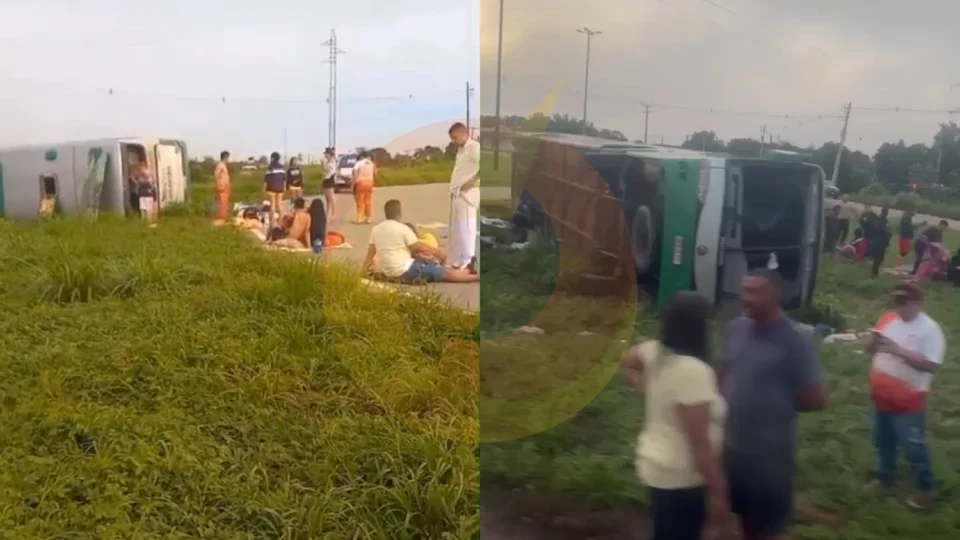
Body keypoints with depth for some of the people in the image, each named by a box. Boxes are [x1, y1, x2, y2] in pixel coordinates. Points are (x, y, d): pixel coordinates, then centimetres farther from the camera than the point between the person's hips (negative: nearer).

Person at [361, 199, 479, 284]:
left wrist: (362, 273, 16)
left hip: (387, 273, 8)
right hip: (404, 272, -8)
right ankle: (476, 277, 5)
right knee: (446, 273, -2)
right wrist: (436, 251, 11)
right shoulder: (402, 228, -13)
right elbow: (419, 247, -5)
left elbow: (370, 254, 8)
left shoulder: (376, 229, 6)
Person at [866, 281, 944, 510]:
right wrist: (873, 344, -14)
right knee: (883, 441, 21)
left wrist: (899, 351, -33)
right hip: (881, 396, 6)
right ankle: (885, 476, 40)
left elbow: (932, 365, -26)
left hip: (908, 401, -6)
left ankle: (924, 488, 20)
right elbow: (872, 350, 10)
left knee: (914, 447, 1)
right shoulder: (887, 319, 1)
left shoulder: (930, 329, -18)